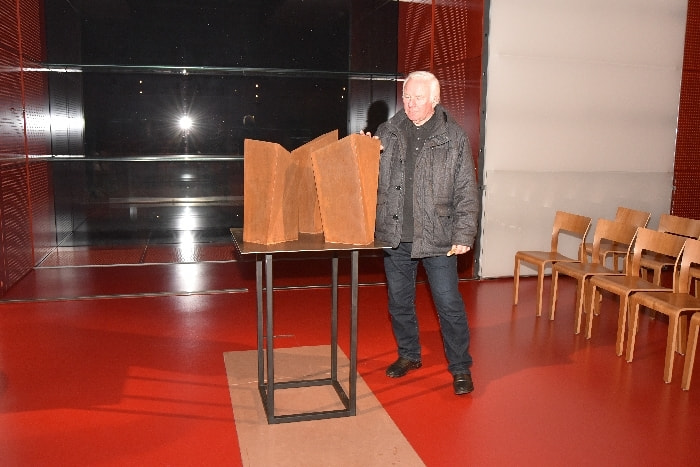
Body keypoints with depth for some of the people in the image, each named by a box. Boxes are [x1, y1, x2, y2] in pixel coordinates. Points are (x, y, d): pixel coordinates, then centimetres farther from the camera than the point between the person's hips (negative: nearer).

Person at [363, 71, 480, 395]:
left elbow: (467, 192, -3)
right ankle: (408, 355, 35)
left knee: (449, 304, 1)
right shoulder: (386, 132, 6)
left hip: (437, 237, -3)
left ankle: (460, 368, 18)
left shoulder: (454, 137, -2)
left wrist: (464, 235, -9)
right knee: (399, 302, 15)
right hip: (395, 235, 4)